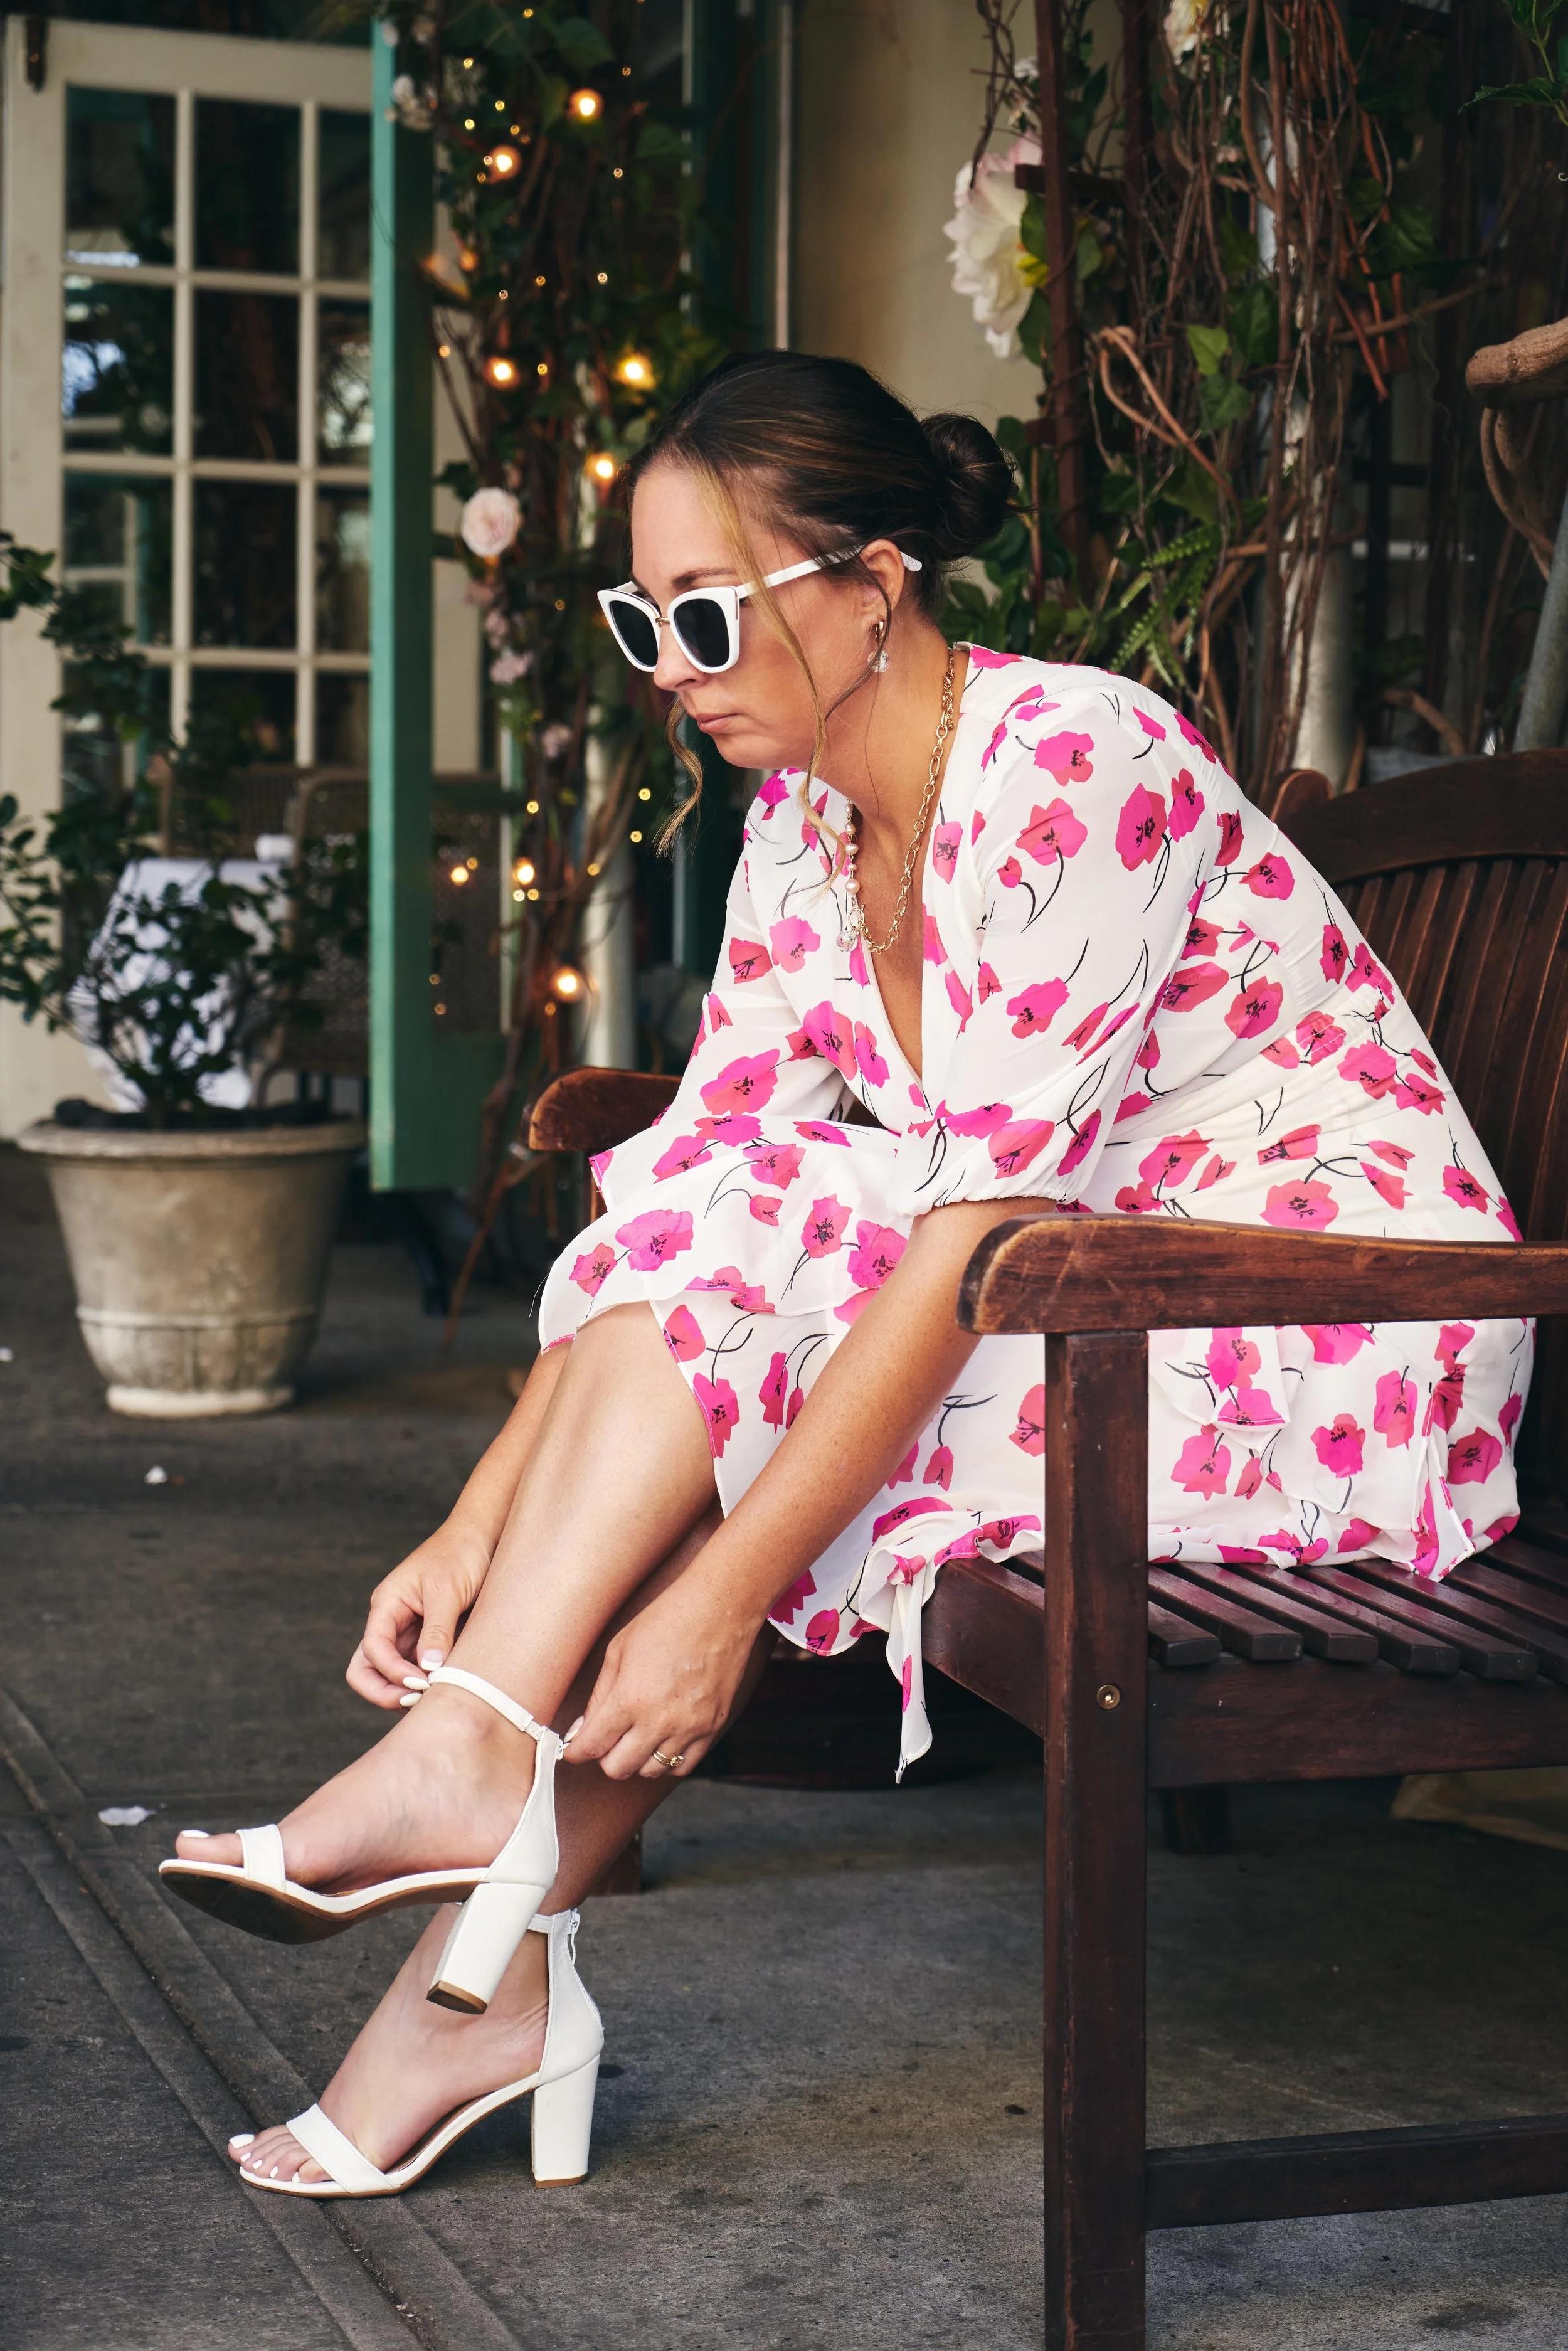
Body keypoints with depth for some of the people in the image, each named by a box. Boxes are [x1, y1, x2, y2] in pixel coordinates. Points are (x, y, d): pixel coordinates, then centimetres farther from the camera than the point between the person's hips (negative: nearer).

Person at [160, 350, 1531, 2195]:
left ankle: (467, 1762, -14)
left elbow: (987, 1224, -27)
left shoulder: (1073, 765, -22)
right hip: (1092, 1318, 8)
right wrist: (482, 1523, -9)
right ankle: (494, 1964, -11)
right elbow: (690, 1181, 1)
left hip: (1349, 1331, -8)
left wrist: (726, 1585, -28)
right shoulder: (804, 823, 4)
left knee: (750, 1258, -21)